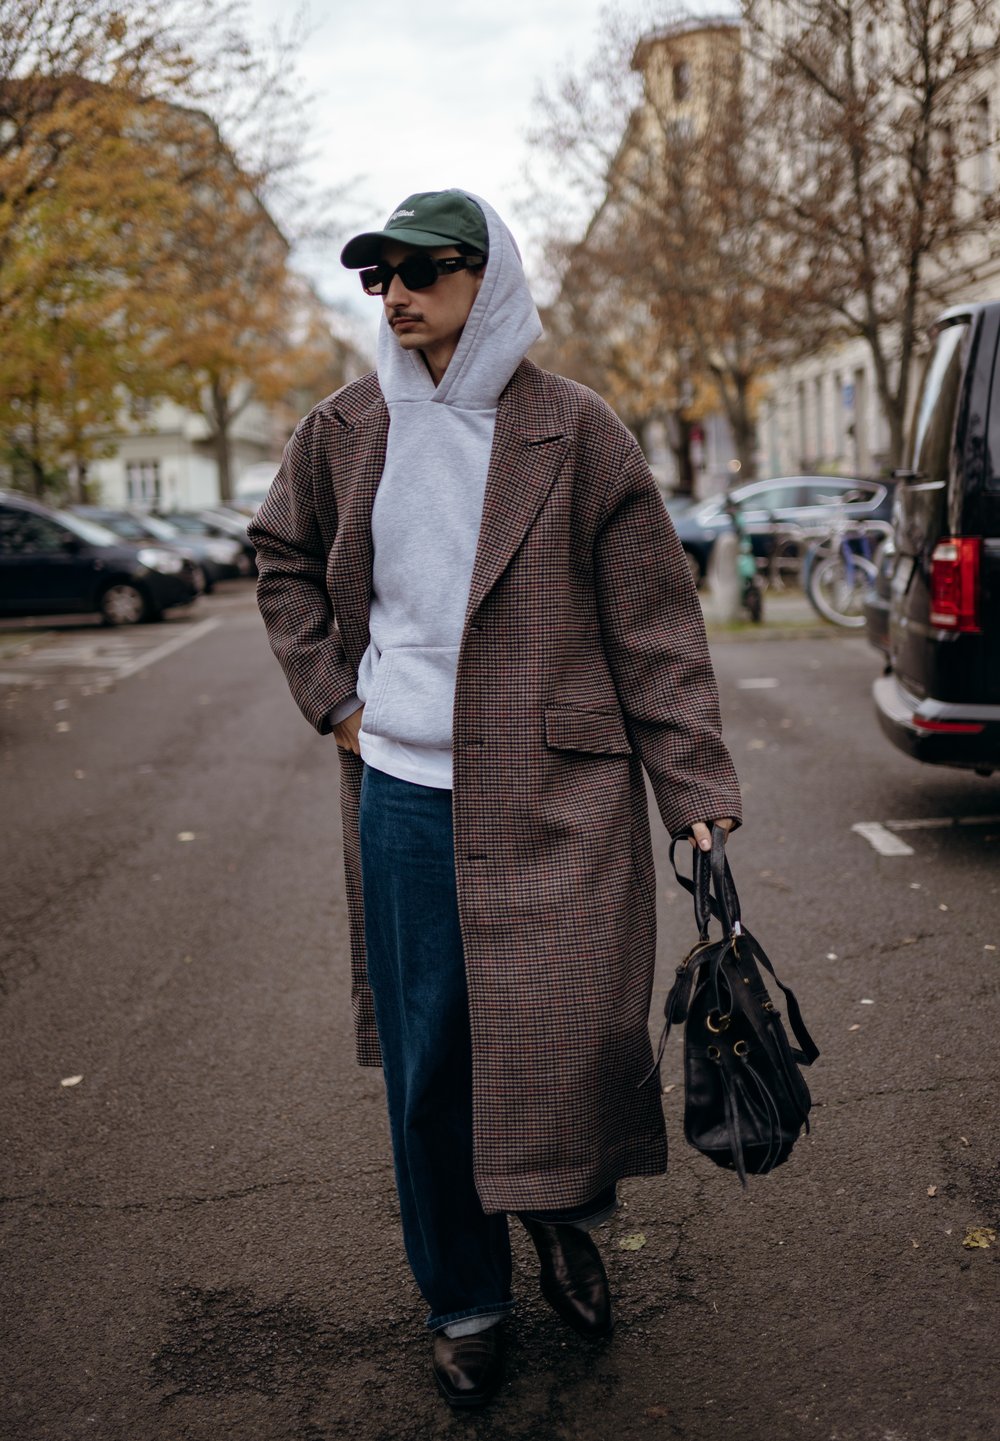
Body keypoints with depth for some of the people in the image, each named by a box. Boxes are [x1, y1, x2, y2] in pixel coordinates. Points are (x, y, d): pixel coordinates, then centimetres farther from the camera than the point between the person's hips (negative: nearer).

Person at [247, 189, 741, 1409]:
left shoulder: (570, 431, -4)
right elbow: (282, 559, 22)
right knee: (426, 1055, 8)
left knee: (566, 1024, -5)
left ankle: (562, 1215, 30)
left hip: (555, 795, -2)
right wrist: (329, 694, 9)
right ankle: (463, 1300, 29)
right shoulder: (344, 434, 6)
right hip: (403, 791, 3)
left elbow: (653, 619, -4)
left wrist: (696, 785, -7)